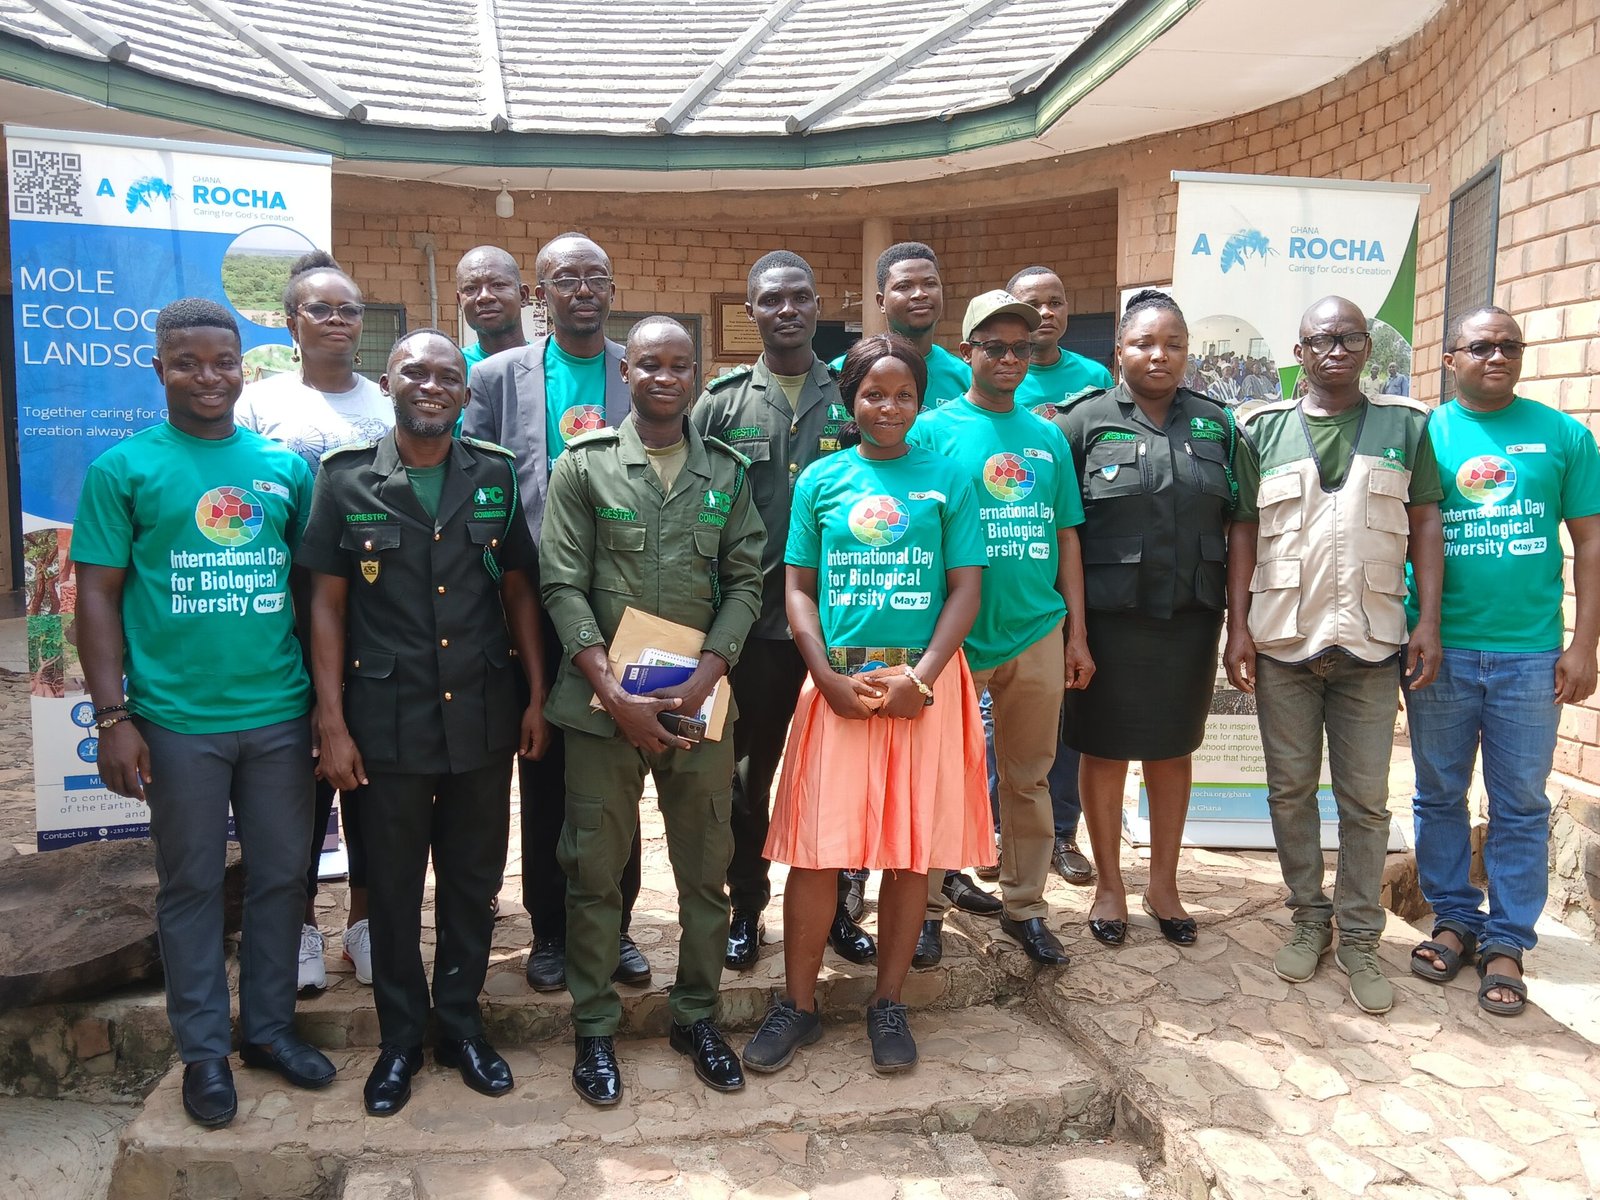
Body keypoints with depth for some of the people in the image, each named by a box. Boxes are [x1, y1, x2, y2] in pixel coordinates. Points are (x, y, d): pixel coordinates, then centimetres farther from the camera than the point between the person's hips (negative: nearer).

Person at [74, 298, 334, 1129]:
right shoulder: (123, 469, -2)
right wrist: (113, 717, -9)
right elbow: (98, 595, -3)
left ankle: (269, 1026, 29)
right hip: (178, 720, -2)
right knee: (191, 884, 10)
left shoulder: (286, 467, 6)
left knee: (282, 874, 12)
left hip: (280, 715, 3)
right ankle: (203, 1050, 25)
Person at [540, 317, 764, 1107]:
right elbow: (564, 587, -4)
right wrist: (614, 692, -13)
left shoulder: (726, 472, 7)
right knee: (594, 869, 7)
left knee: (706, 867, 10)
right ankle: (594, 1028, 23)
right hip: (603, 702, -2)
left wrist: (706, 676, -10)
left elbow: (745, 582, 4)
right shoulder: (584, 465, 0)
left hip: (700, 700, 2)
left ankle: (695, 1016, 28)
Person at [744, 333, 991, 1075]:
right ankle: (798, 1005, 17)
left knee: (912, 848, 6)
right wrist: (830, 677, -9)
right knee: (815, 848, 1)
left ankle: (888, 1004, 22)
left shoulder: (948, 479, 3)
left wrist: (920, 677, -13)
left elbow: (966, 588, -1)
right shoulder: (821, 480, 6)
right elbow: (798, 589, 5)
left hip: (923, 683, 0)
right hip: (837, 683, 0)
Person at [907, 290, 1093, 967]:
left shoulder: (1049, 438, 10)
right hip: (955, 635, -3)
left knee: (1028, 778, 13)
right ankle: (926, 907, 21)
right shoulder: (933, 430, -2)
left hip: (1037, 633, 4)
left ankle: (1025, 907, 28)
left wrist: (1077, 634, 8)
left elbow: (1066, 538, 12)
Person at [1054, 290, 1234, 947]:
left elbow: (1235, 524, 8)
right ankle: (1109, 885, 24)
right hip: (1109, 615, -3)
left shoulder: (1216, 423, 7)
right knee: (1105, 750, 7)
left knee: (1173, 750, 14)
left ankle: (1164, 883, 30)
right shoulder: (1086, 420, -3)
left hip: (1189, 616, 3)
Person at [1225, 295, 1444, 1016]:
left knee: (1366, 798, 5)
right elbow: (1243, 530, 4)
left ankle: (1359, 939, 17)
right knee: (1290, 789, 9)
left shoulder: (1405, 424, 5)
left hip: (1371, 643, 0)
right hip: (1281, 640, 1)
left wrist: (1429, 621, -3)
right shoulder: (1263, 430, 5)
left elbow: (1424, 524, 5)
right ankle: (1309, 920, 25)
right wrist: (1236, 627, -2)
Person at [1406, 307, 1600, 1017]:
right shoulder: (1421, 434, 2)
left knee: (1521, 806, 7)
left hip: (1531, 656, 0)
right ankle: (1454, 919, 27)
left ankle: (1507, 942, 19)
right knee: (1440, 796, 11)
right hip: (1440, 651, 0)